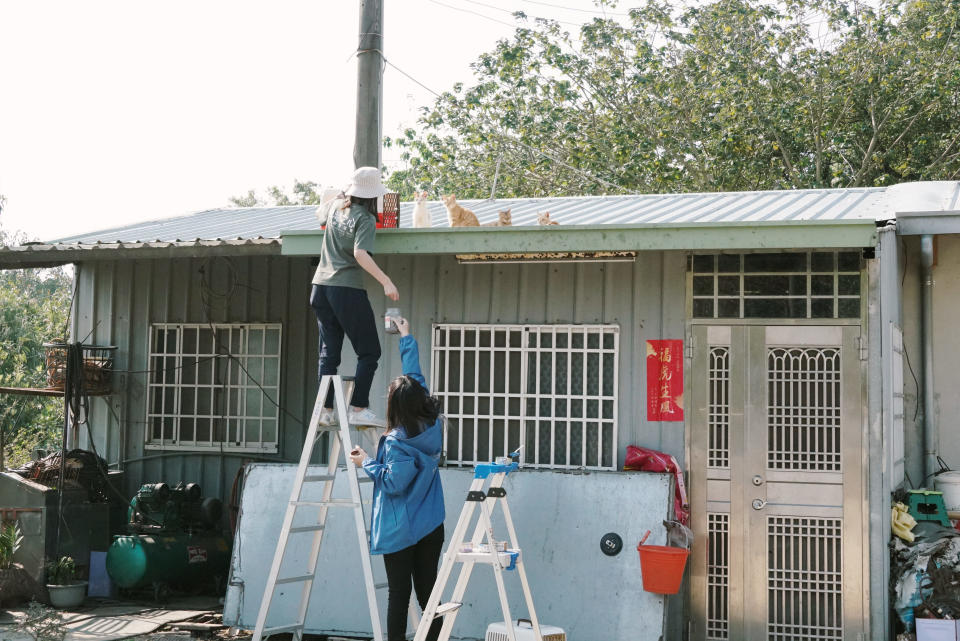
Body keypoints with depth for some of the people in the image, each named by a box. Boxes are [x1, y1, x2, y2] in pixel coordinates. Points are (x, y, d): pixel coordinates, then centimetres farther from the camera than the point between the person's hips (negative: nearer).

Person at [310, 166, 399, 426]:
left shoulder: (335, 206, 12)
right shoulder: (365, 219, -8)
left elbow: (320, 212, 36)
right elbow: (360, 254, -22)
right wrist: (386, 281, -25)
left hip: (320, 287, 7)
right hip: (347, 290, -7)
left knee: (329, 353, 10)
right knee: (369, 352, 0)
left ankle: (325, 410, 5)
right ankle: (358, 409, -8)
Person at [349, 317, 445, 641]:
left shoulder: (396, 442, -17)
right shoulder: (433, 426, 1)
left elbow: (393, 483, -18)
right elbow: (415, 377, 12)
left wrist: (367, 463, -5)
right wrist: (407, 338, 21)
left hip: (399, 530, -6)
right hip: (431, 526, 6)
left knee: (398, 595, 0)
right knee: (427, 591, 10)